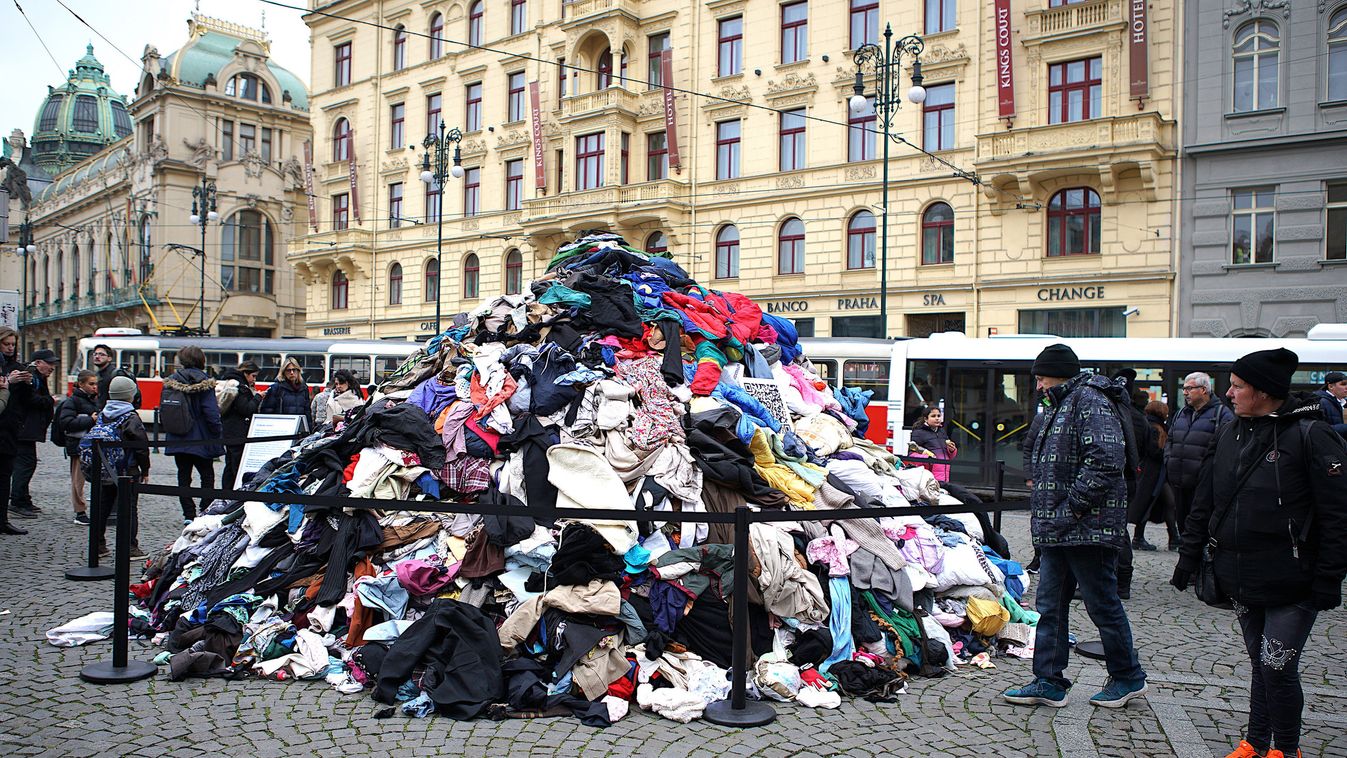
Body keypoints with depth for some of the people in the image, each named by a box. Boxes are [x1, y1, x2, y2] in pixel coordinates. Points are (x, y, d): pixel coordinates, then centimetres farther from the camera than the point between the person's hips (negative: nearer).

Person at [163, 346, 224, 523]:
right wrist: (218, 435, -7)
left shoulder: (171, 382, 1)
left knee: (183, 476, 9)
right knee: (207, 476, 8)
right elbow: (211, 412, -16)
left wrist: (172, 429, 17)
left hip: (178, 440, 4)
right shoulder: (204, 383, -12)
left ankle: (188, 515, 9)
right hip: (200, 440, -4)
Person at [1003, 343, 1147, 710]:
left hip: (1088, 528, -10)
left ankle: (1128, 677, 22)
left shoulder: (1090, 401, -13)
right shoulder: (1061, 405, 19)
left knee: (1102, 604, 4)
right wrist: (1044, 515, 14)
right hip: (1057, 530, 10)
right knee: (1050, 606, 10)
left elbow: (1105, 462, -25)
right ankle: (1049, 683, 16)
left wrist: (1069, 509, -21)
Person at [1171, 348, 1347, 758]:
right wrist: (1188, 558, 12)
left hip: (1290, 584, -6)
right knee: (1261, 663, 16)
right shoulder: (1229, 433, 8)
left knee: (1277, 667, -2)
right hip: (1240, 580, 6)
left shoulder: (1311, 435, -12)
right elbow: (1204, 504, 13)